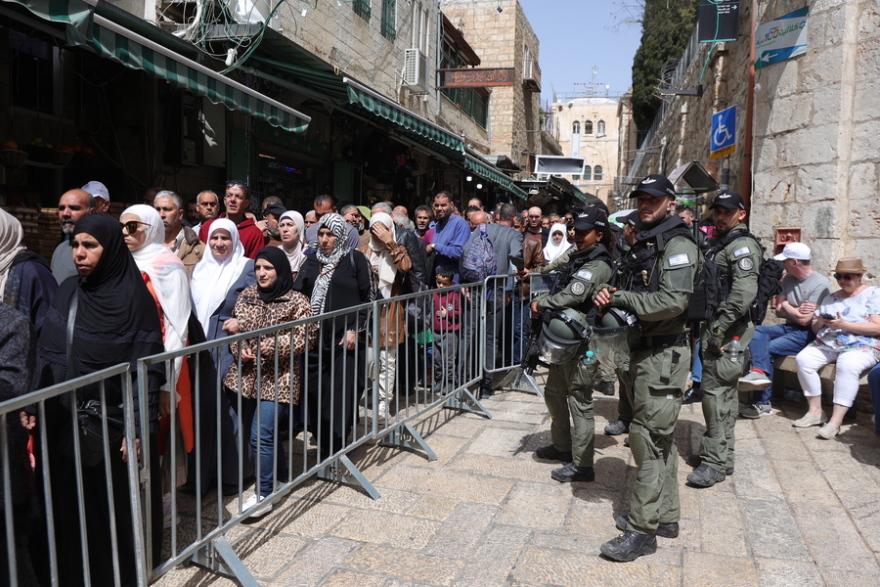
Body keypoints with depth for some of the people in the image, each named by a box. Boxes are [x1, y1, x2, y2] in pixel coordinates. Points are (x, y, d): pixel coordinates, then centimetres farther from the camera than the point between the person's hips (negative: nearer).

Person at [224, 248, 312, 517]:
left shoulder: (297, 302, -7)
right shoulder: (247, 295, 8)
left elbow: (301, 340, -12)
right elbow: (235, 327, 10)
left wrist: (264, 347, -20)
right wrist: (239, 349, -9)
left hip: (278, 377, -5)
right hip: (247, 374, 6)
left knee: (261, 434, -10)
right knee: (269, 428, 16)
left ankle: (264, 494, 4)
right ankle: (282, 475, 37)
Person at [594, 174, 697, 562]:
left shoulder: (677, 244, -12)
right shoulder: (644, 244, 17)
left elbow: (673, 301, -25)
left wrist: (621, 299, -15)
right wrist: (611, 299, 0)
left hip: (663, 354, -10)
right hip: (644, 350, 10)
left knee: (649, 437, -7)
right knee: (660, 437, 16)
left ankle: (642, 530, 0)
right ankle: (665, 515, 28)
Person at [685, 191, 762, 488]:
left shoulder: (742, 245, -12)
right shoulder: (719, 241, 19)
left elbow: (745, 291, -24)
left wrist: (720, 327, -23)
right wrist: (707, 327, 16)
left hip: (726, 332, -10)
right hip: (714, 328, 10)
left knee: (717, 391, -8)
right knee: (723, 392, 16)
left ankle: (716, 462, -1)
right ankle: (719, 453, 28)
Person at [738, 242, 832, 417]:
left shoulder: (820, 284, -13)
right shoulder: (788, 279, 10)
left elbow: (805, 320, -18)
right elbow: (779, 311, 8)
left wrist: (787, 307, -2)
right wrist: (797, 310, -11)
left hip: (808, 333, -7)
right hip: (789, 328, 7)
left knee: (768, 349, -22)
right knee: (756, 331, -18)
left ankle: (762, 404, -19)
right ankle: (759, 372, -42)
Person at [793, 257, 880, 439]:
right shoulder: (830, 298, 19)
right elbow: (815, 329, 17)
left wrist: (844, 325, -18)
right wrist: (820, 322, -7)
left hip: (861, 346, -5)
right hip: (826, 344, 5)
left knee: (847, 365, -37)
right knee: (803, 359, -24)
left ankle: (836, 420, -35)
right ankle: (815, 411, -16)